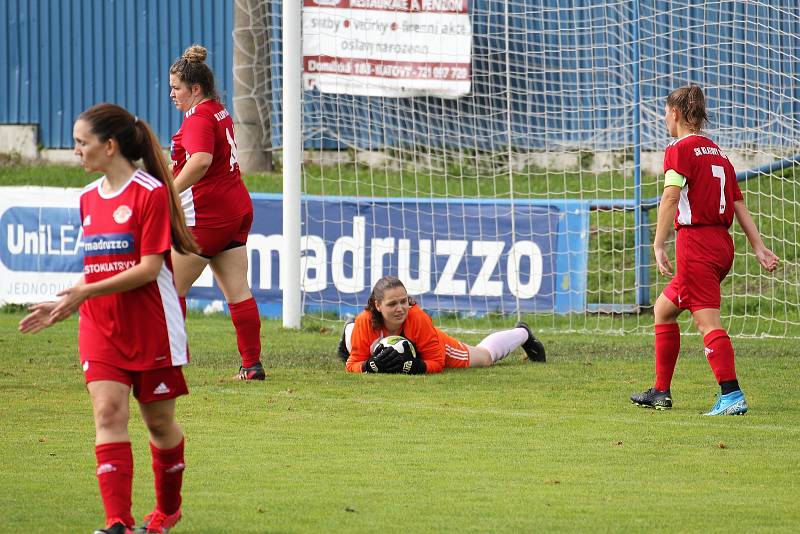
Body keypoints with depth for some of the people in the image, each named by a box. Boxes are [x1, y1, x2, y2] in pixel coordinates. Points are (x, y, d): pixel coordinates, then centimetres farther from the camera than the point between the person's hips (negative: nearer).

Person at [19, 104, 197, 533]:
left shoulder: (151, 192, -12)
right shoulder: (89, 198, 11)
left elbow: (149, 267, -17)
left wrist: (85, 292, -22)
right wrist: (64, 305, 8)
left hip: (152, 329, -5)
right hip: (101, 330, 5)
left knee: (158, 420, 8)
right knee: (108, 413, -11)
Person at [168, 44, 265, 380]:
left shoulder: (199, 119, -16)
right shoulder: (220, 113, 14)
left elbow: (201, 161, -34)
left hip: (207, 217, -9)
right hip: (236, 211, 9)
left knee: (171, 286, 0)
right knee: (238, 291, 7)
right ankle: (252, 364, 5)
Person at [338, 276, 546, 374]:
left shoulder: (418, 318, -43)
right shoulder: (365, 322, -40)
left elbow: (437, 362, -34)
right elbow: (354, 363, -30)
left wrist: (413, 366, -51)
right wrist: (372, 366, -50)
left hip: (439, 348, 0)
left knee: (486, 356, 28)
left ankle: (522, 334, 57)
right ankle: (349, 332, 71)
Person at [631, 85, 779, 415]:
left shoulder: (680, 149, -5)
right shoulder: (718, 153, 18)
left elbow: (670, 197, -17)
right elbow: (739, 205, 14)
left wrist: (658, 246, -19)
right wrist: (759, 248, 10)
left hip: (695, 241, -8)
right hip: (722, 244, 8)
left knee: (708, 322, -13)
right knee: (664, 310, 20)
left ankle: (732, 396, -24)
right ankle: (661, 393, 22)